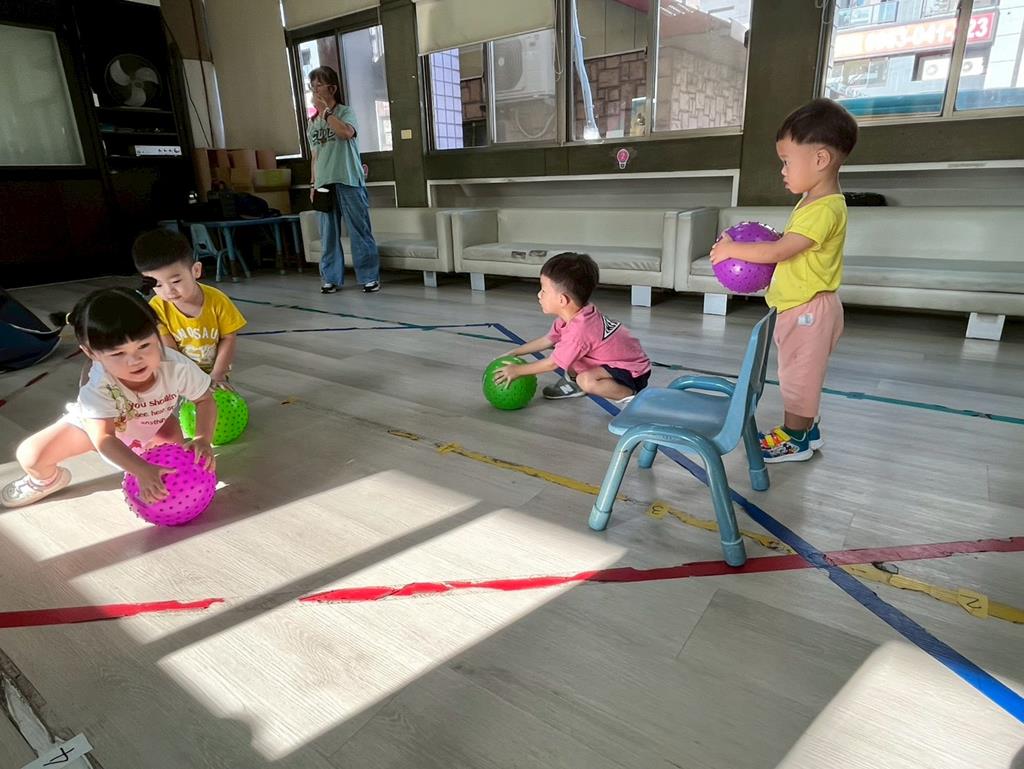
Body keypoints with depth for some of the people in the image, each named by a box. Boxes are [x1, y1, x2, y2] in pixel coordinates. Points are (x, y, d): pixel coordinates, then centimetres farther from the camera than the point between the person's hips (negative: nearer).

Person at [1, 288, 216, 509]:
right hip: (95, 423, -1)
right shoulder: (99, 386, -40)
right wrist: (142, 471, -56)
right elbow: (103, 438, -41)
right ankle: (47, 480, 27)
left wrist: (202, 439, -39)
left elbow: (205, 399, -23)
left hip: (153, 420, 1)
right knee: (30, 456, -9)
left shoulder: (177, 366, -38)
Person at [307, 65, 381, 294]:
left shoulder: (345, 111, 2)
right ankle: (332, 278, 12)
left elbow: (347, 132, -20)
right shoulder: (313, 122, 17)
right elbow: (315, 156, 19)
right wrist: (313, 184, 11)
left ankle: (370, 277, 0)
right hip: (324, 183, 5)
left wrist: (325, 111, -11)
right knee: (328, 234, 5)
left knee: (360, 231, -5)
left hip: (348, 181, -5)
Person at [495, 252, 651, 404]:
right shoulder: (573, 314, -4)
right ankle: (573, 383, 22)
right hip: (611, 362, 9)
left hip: (634, 371, -9)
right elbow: (547, 340, 11)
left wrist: (517, 370, -10)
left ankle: (632, 395, -14)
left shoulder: (578, 329, -32)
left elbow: (552, 364, -20)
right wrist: (514, 353, 10)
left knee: (586, 380, -34)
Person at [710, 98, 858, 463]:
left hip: (809, 310, -10)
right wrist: (764, 243, 0)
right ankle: (805, 427, 34)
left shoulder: (824, 209, -24)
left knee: (798, 374, 3)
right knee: (800, 373, 19)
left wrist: (731, 249, -18)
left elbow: (779, 252, -27)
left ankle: (796, 439, 17)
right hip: (800, 307, 10)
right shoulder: (814, 201, 9)